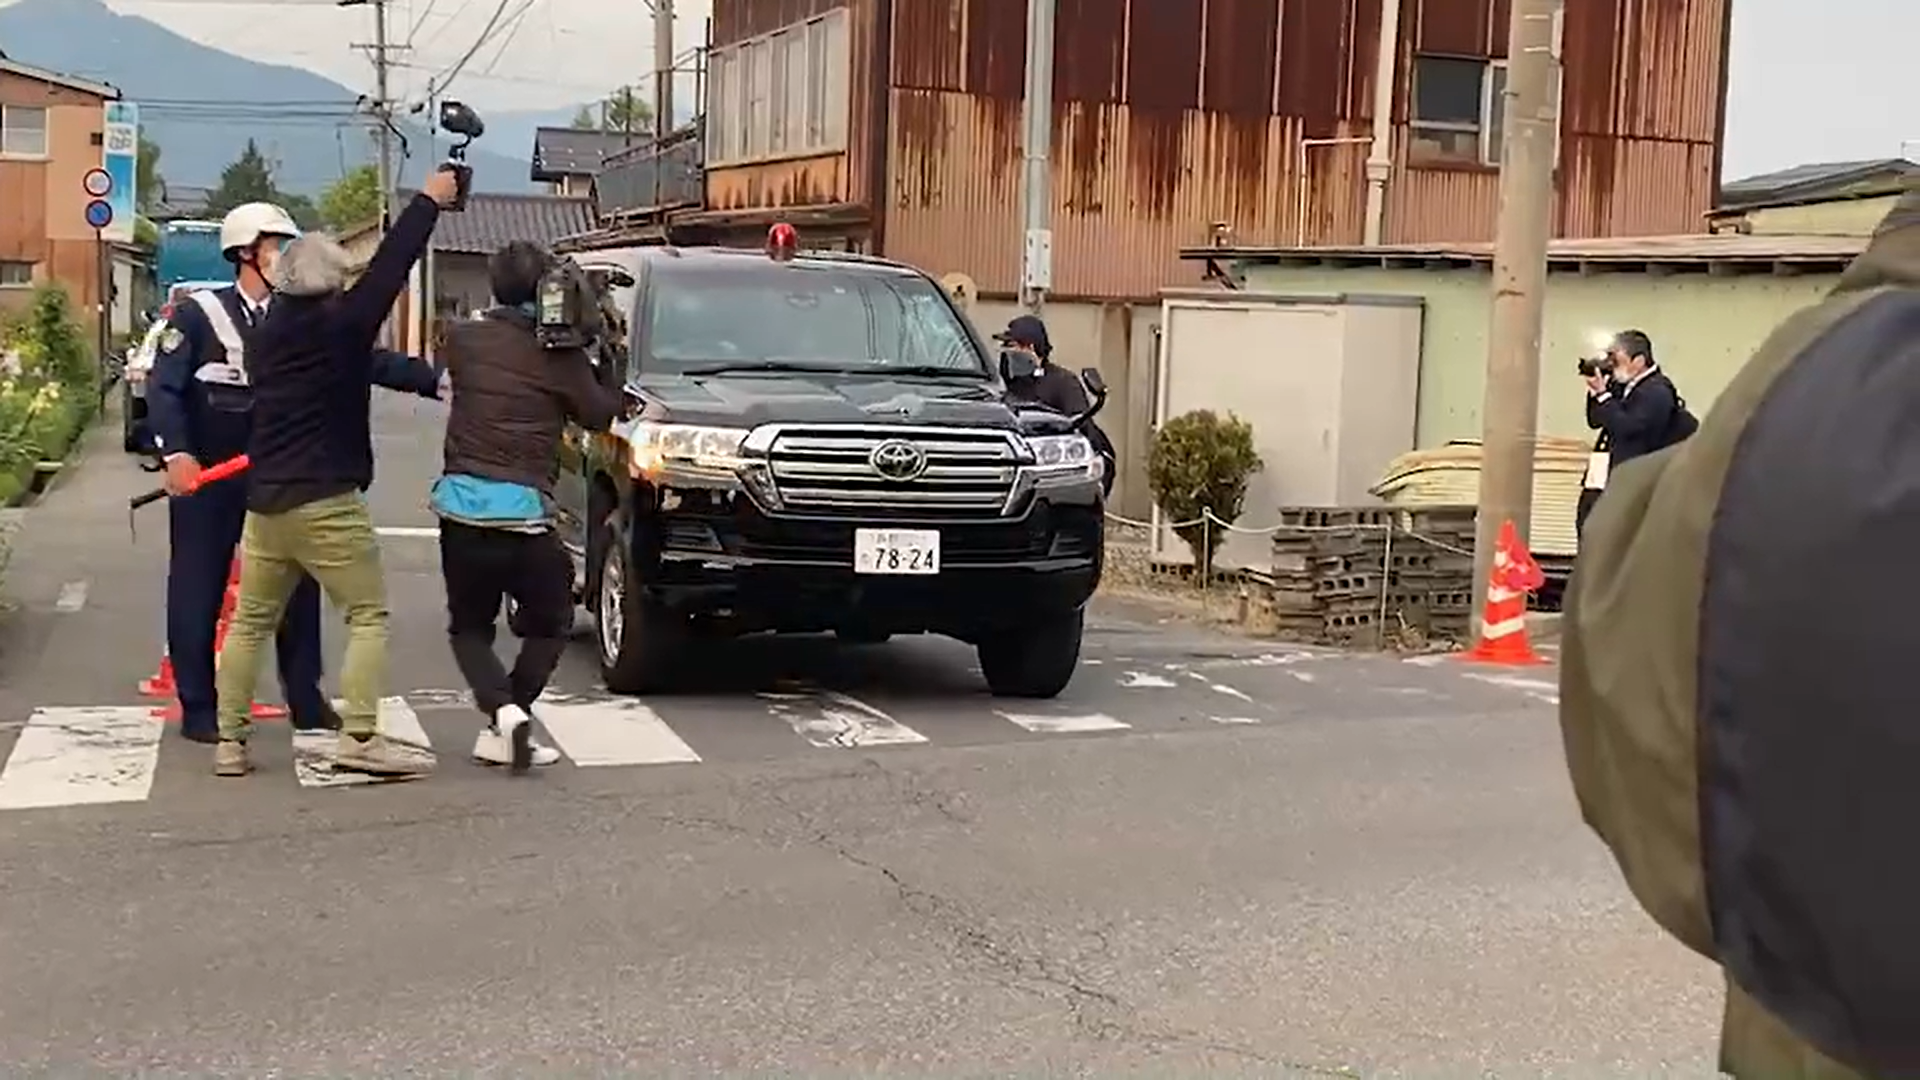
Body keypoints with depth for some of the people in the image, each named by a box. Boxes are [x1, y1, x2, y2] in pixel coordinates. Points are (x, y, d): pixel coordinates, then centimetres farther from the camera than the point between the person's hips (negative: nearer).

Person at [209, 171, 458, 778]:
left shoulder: (274, 330, 11)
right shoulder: (336, 324, -11)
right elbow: (388, 271, -8)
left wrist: (429, 379, 25)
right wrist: (429, 201, 0)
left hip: (265, 498, 7)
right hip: (324, 501, -7)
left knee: (250, 622, 13)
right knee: (368, 617, -2)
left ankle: (229, 741, 14)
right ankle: (360, 738, -11)